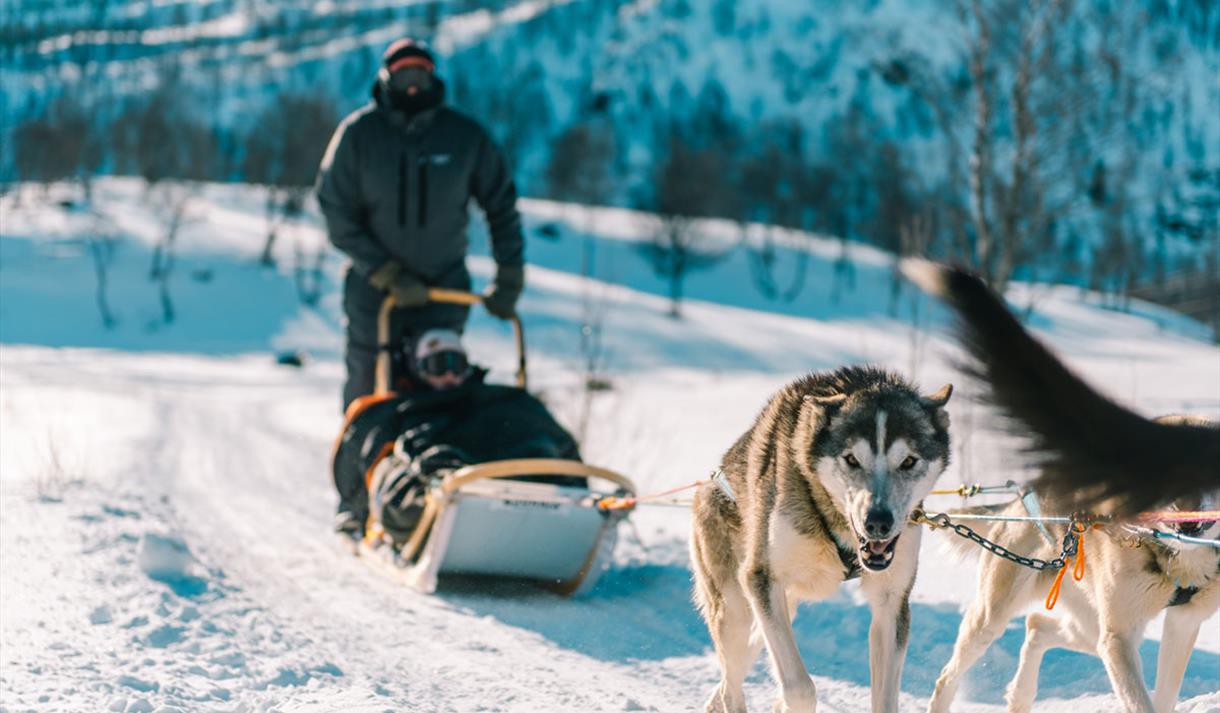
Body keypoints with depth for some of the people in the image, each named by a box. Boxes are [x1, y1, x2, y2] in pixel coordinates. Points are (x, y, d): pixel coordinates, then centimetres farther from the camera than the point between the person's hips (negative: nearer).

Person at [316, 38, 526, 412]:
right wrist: (390, 276, -14)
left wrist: (508, 282, 1)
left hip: (445, 287, 0)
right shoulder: (358, 133, -7)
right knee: (367, 385, 5)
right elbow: (339, 217, -7)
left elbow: (502, 208, 5)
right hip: (375, 288, 0)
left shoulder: (465, 136, -4)